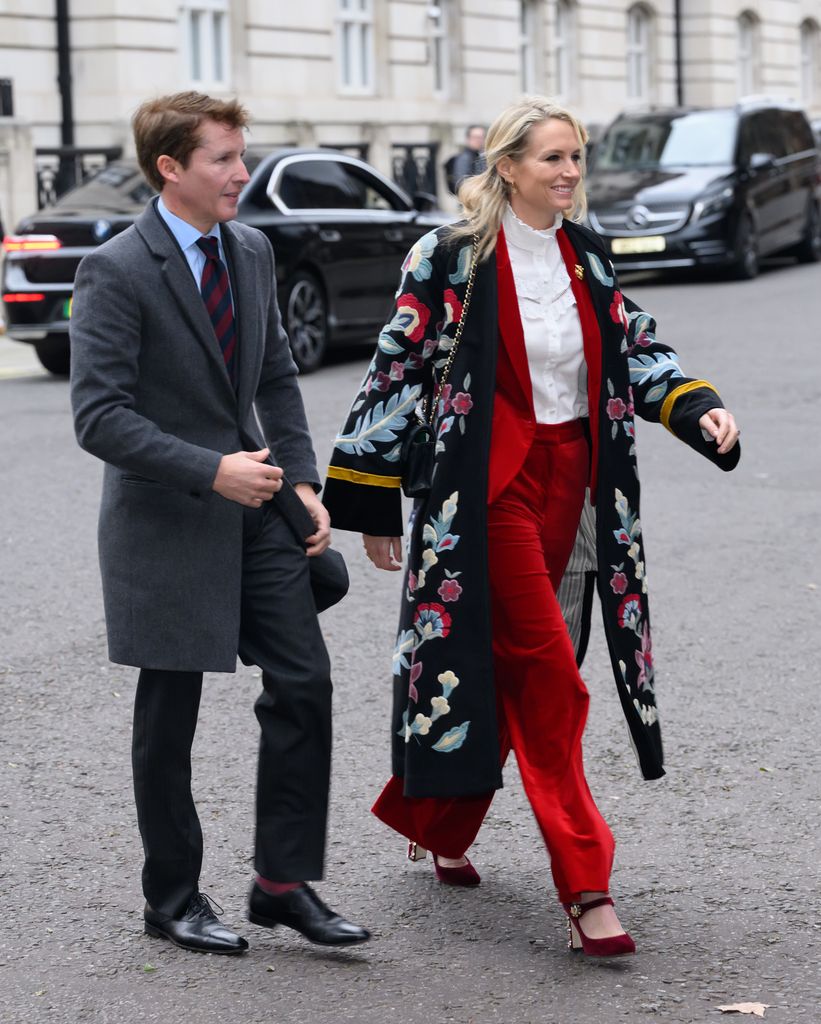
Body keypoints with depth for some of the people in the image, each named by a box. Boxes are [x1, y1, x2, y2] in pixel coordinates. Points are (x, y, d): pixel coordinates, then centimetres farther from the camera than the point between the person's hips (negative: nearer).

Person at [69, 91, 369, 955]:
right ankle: (173, 900, 21)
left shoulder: (251, 251, 7)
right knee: (169, 720, 6)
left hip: (255, 509, 6)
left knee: (303, 685, 0)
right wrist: (213, 472, -23)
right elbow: (100, 416, -19)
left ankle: (284, 882, 12)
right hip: (167, 523, -6)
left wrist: (301, 481, 4)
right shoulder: (116, 271, -15)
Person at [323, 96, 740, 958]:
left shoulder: (584, 254, 8)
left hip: (567, 484, 6)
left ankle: (441, 822, 33)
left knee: (510, 672, 12)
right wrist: (370, 502, -5)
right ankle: (583, 886, -8)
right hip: (490, 488, -6)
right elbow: (397, 371, -6)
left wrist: (697, 408, -5)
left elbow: (635, 347, 14)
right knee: (547, 673, -10)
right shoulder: (453, 257, -10)